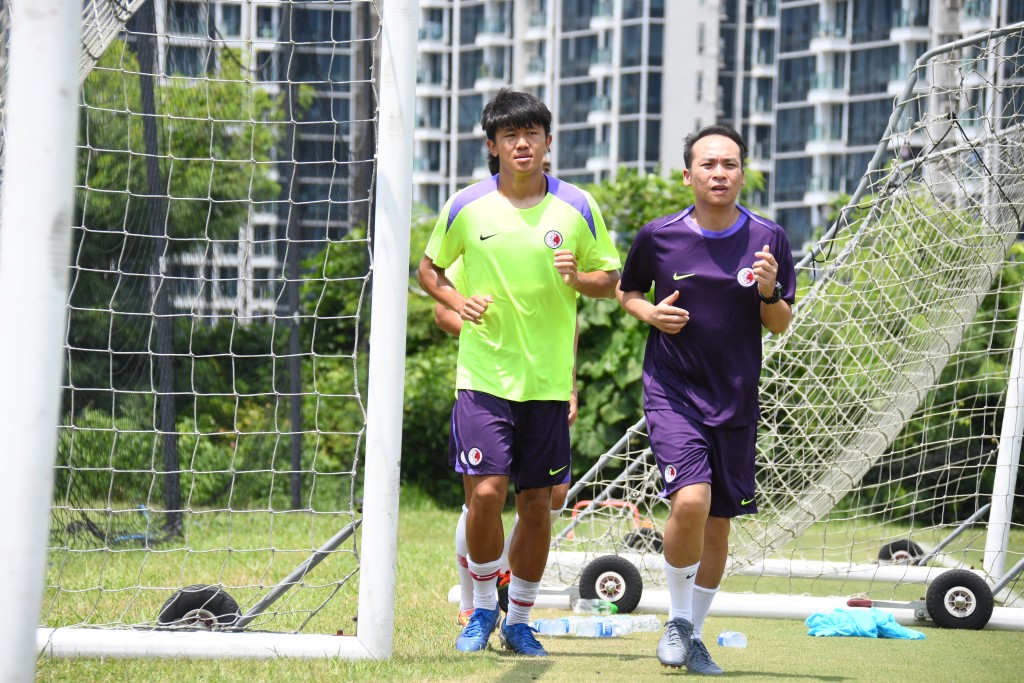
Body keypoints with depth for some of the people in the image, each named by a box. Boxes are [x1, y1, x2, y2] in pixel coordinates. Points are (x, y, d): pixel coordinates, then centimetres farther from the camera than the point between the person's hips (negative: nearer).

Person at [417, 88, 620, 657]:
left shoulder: (578, 208, 2)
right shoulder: (466, 207, 1)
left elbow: (611, 281, 10)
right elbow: (429, 269, 15)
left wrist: (578, 277, -12)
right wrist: (456, 301, -6)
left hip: (549, 380, 1)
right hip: (484, 375, -1)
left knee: (536, 504, 4)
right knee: (485, 492, -12)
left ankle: (519, 621, 19)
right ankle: (483, 609, 9)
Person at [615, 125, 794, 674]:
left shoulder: (767, 240, -2)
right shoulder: (658, 237, -4)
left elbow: (780, 325, 6)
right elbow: (625, 290, 14)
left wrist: (769, 293, -15)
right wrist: (650, 313, -7)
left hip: (736, 400, 2)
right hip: (672, 392, -2)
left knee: (719, 524, 8)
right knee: (690, 499, -22)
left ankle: (696, 637, 26)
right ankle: (678, 619, 0)